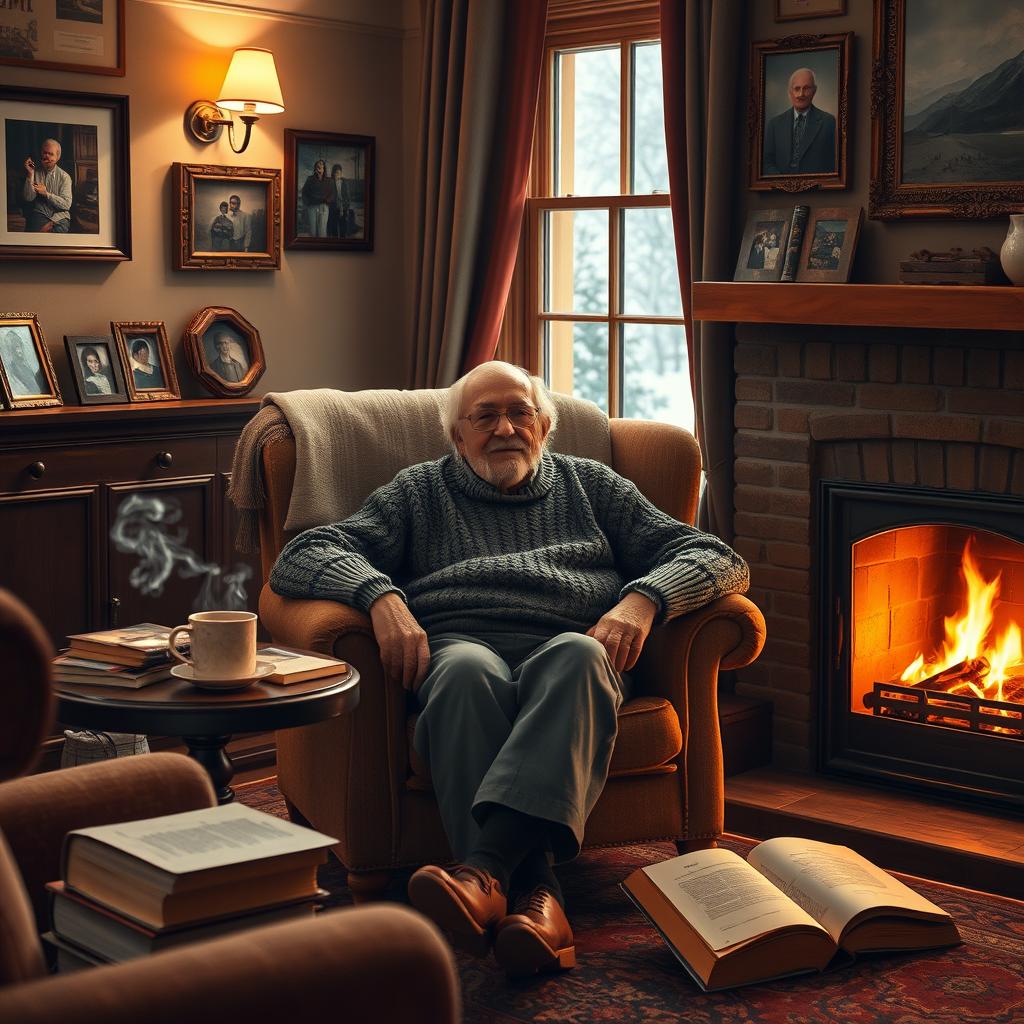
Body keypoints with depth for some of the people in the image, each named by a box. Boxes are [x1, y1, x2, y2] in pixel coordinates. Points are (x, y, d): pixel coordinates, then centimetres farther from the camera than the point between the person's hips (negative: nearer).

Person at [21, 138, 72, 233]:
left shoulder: (64, 177, 3)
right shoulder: (35, 173, 8)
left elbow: (66, 204, -4)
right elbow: (28, 198, -2)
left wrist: (46, 194, -14)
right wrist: (30, 175, -11)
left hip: (59, 216, -1)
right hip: (40, 214, 1)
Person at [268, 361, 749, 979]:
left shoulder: (592, 485, 27)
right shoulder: (420, 493, 25)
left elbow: (719, 560, 18)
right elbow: (303, 558, 12)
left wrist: (642, 598, -4)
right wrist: (380, 595, -10)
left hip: (571, 646, 1)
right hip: (461, 643, 0)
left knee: (577, 658, -37)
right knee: (468, 672, -38)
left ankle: (485, 868, -55)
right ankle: (533, 897, -51)